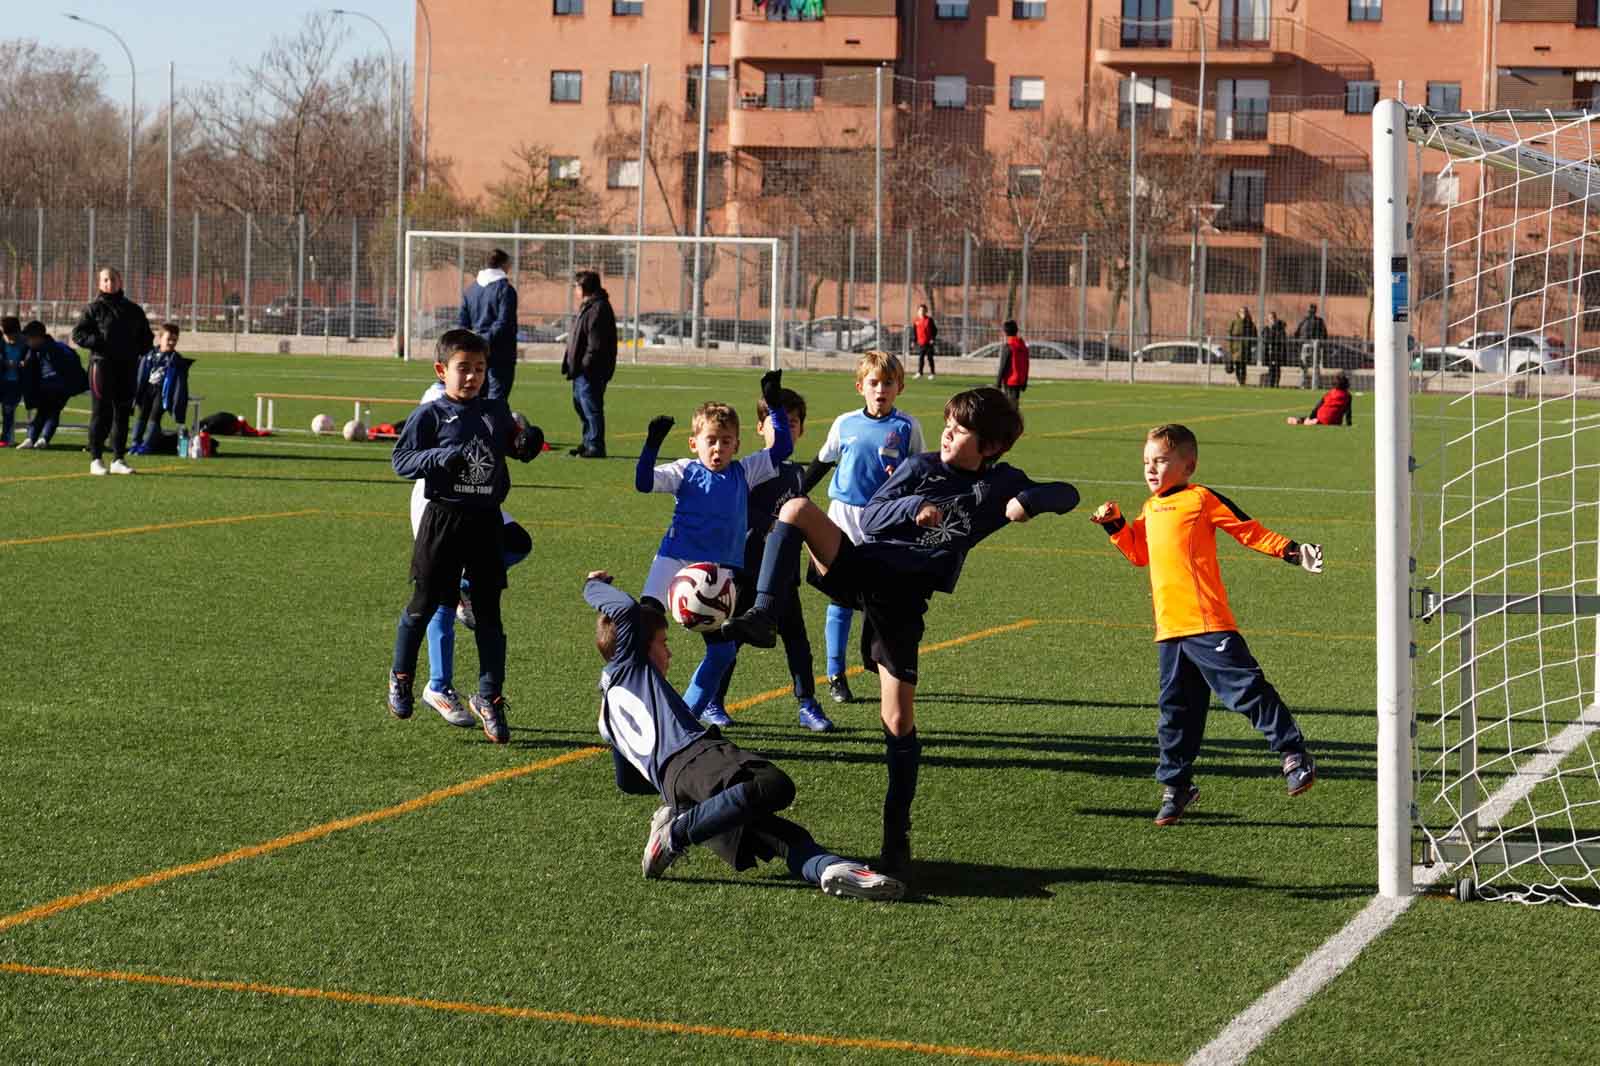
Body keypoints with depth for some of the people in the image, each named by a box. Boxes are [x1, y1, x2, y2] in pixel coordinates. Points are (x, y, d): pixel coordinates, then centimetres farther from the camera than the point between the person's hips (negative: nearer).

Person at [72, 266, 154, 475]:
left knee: (122, 413, 7)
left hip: (127, 367, 5)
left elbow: (147, 336, 22)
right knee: (100, 413, -4)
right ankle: (96, 460, 0)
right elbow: (78, 334, -3)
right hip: (102, 364, -5)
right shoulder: (94, 309, 1)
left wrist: (139, 349, 3)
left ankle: (118, 459, 13)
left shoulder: (133, 310, 14)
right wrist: (99, 342, -16)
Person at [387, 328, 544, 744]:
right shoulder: (430, 414, -5)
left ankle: (489, 698, 9)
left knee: (488, 614, 4)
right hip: (443, 519, -3)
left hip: (486, 521, 3)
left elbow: (519, 448, 20)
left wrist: (529, 441, -3)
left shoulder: (497, 412, 8)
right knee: (424, 604, 6)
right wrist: (444, 456, -23)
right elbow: (402, 460, -9)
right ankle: (401, 676, 28)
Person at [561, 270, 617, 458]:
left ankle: (595, 446, -6)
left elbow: (596, 343, -21)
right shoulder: (587, 307, 18)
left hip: (591, 372, -11)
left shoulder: (598, 308, -15)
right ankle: (588, 444, 26)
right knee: (581, 406, 17)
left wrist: (586, 364, -22)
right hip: (581, 370, 11)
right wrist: (572, 364, 19)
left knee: (592, 408, -8)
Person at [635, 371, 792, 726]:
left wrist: (774, 405, 0)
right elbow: (644, 482, -11)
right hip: (676, 560, -3)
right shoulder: (685, 472, 1)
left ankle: (687, 713, 13)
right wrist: (652, 444, -23)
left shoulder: (743, 473, 8)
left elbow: (782, 448, 6)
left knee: (723, 650, 0)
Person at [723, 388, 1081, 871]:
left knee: (898, 722, -4)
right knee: (797, 509, -26)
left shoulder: (1000, 484, 8)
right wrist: (914, 507, -18)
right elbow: (870, 517, 2)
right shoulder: (921, 467, 7)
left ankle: (897, 834, 11)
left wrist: (1029, 500, -14)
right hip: (859, 566, 1)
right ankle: (763, 617, -34)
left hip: (902, 599, -1)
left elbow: (1067, 495, 7)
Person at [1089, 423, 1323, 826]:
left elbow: (1250, 531, -3)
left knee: (1245, 689, -9)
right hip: (1168, 629, 7)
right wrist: (1115, 525, 21)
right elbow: (1140, 554, 32)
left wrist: (1292, 552, -12)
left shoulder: (1201, 499, -4)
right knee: (1175, 708, 11)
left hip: (1208, 625, -7)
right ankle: (1175, 785, 20)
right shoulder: (1151, 509, 19)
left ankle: (1294, 753, 0)